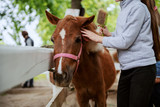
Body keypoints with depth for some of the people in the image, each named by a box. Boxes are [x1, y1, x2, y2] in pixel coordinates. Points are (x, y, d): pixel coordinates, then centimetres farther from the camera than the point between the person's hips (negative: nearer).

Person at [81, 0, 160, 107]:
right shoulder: (124, 10, 14)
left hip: (142, 68, -9)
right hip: (126, 69, 9)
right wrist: (109, 34, 6)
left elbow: (125, 42, -17)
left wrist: (99, 38, -8)